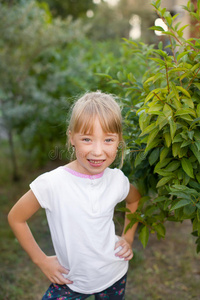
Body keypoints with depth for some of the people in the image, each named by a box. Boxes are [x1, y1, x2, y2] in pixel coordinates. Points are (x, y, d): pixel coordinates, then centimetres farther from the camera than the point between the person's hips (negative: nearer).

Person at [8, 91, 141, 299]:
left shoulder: (117, 179, -13)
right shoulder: (51, 184, -25)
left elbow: (135, 199, 11)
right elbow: (16, 218, -10)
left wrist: (128, 238, 2)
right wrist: (41, 260, -7)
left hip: (114, 276, 2)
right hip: (70, 281, -2)